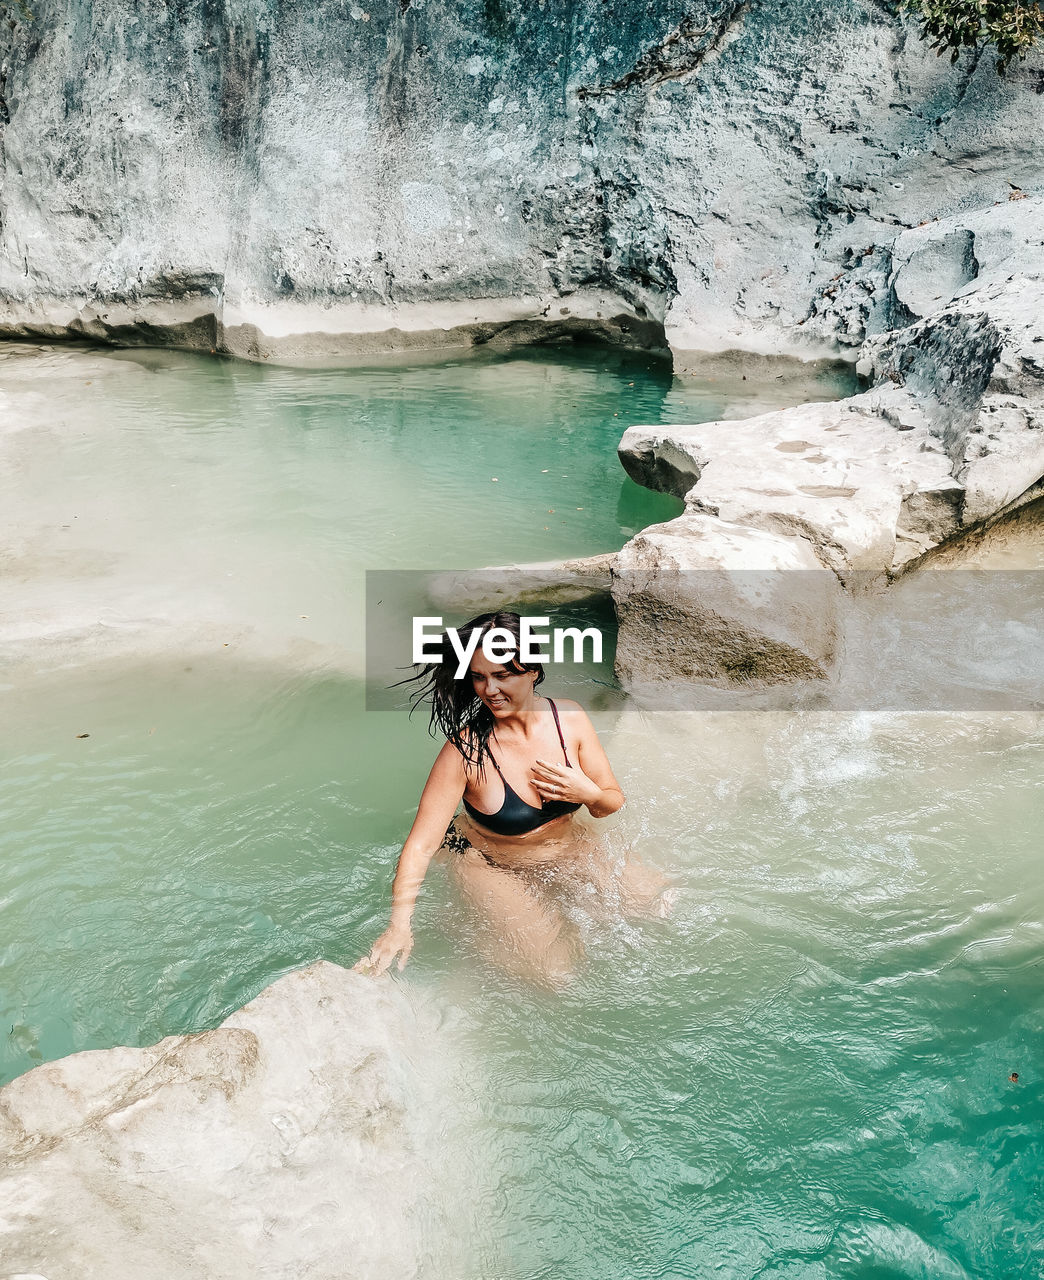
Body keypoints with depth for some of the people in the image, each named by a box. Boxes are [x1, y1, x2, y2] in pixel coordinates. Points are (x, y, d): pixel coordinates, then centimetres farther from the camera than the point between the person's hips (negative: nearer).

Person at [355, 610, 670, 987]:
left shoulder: (569, 718, -15)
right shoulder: (465, 750, -27)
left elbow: (613, 802, -3)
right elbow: (421, 844, -27)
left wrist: (588, 793, -27)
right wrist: (399, 924, -39)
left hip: (568, 847, 5)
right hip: (490, 865, -5)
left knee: (653, 899, -4)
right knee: (553, 970, -20)